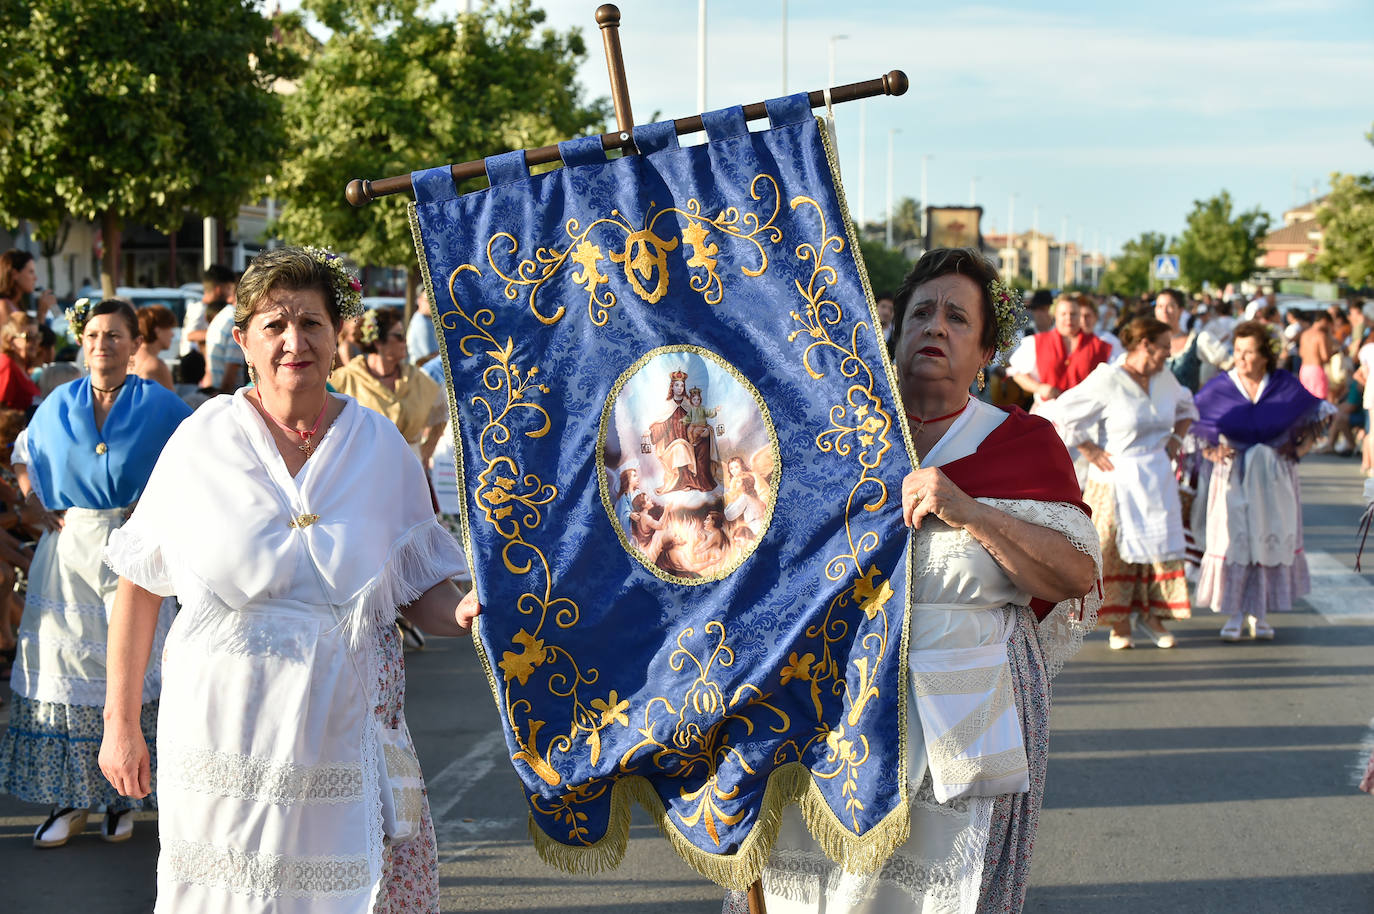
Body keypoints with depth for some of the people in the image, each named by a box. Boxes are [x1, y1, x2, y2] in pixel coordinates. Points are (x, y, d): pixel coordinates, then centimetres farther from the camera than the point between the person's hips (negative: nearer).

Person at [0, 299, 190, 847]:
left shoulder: (159, 406, -1)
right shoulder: (57, 405, 9)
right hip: (68, 550, 3)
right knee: (64, 661, 1)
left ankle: (122, 793, 8)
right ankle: (69, 799, 8)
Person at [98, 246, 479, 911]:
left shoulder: (380, 446, 3)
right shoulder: (201, 443, -2)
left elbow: (420, 588, 9)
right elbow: (139, 588, 3)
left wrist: (462, 615, -13)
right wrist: (120, 723, 3)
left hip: (347, 729, 1)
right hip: (228, 727, -1)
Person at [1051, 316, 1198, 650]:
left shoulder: (1165, 379, 6)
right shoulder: (1107, 380, -14)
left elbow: (1186, 407, 26)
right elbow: (1065, 412, -13)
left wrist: (1176, 438, 12)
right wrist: (1090, 451, -11)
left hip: (1158, 477, 6)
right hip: (1117, 478, -6)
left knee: (1161, 543, 4)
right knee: (1115, 549, 0)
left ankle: (1152, 613, 16)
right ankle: (1119, 624, 10)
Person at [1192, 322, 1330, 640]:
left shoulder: (1286, 386, 0)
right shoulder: (1219, 388, -3)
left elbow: (1315, 417, 13)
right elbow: (1189, 423, 5)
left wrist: (1301, 447, -2)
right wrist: (1210, 451, -9)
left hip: (1275, 479, 1)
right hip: (1234, 479, -1)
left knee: (1271, 540, 3)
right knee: (1233, 541, -5)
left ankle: (1260, 615, 14)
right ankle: (1235, 615, 3)